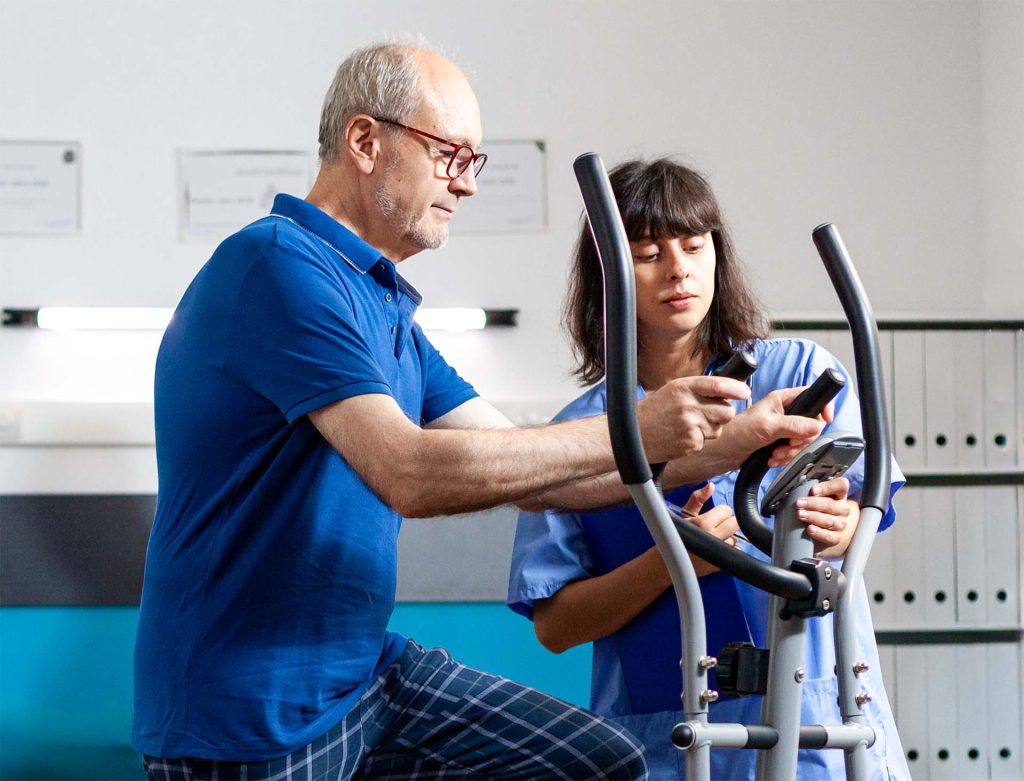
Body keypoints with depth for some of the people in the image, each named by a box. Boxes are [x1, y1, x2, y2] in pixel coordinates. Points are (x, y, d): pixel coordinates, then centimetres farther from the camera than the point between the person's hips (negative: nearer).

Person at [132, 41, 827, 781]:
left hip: (366, 676, 9)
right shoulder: (276, 263, -16)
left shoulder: (385, 309, 15)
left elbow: (528, 466, 12)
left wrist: (725, 441, 4)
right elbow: (410, 475, -26)